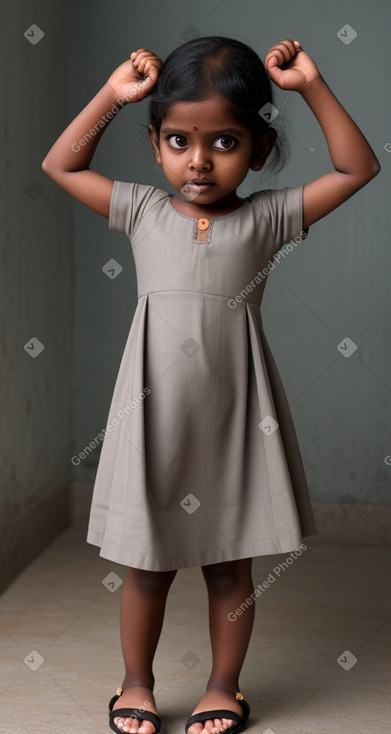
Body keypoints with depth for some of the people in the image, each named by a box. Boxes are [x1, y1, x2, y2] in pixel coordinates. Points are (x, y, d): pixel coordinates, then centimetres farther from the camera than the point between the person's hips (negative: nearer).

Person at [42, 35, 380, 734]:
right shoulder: (142, 211, 2)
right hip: (155, 418, 1)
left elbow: (358, 167, -1)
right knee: (148, 566, 11)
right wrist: (111, 95, 2)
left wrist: (312, 86, -7)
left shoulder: (268, 217, -1)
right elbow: (60, 164, 11)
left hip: (233, 420, 0)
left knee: (229, 566, 11)